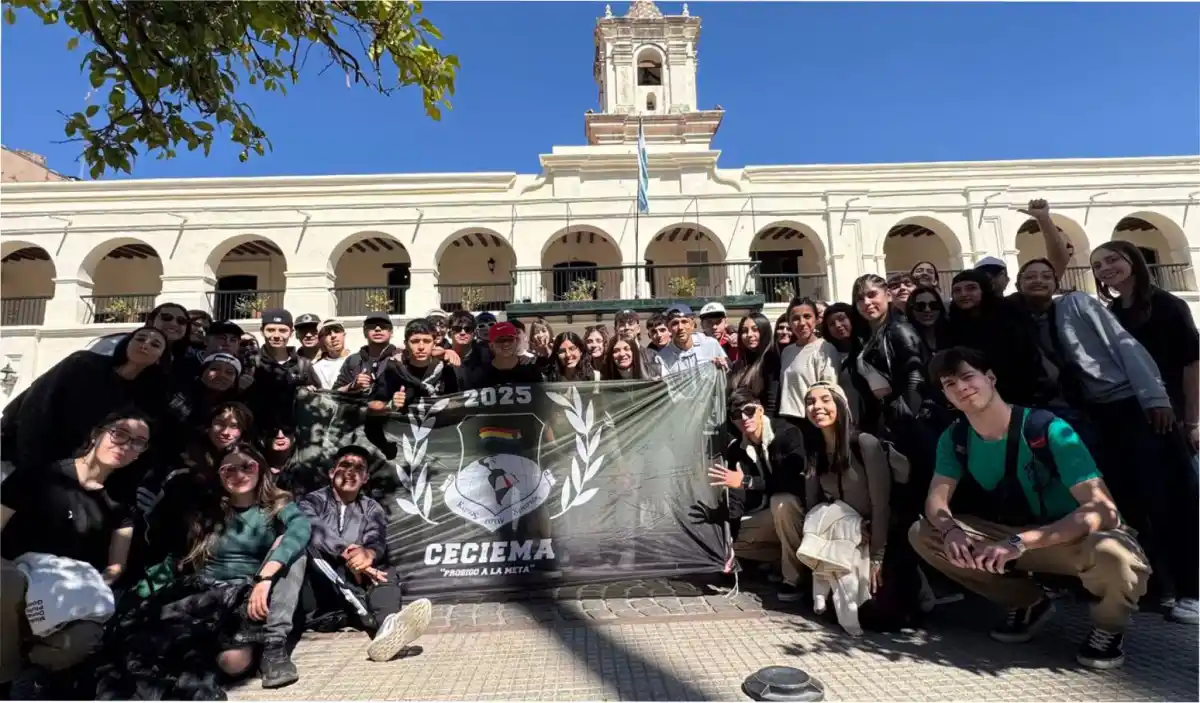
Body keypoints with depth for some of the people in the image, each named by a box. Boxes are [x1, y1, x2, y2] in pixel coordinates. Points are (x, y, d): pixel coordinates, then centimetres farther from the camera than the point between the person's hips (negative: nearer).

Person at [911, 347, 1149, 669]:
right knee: (922, 534, -13)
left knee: (1112, 555, -41)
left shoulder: (1048, 430, -24)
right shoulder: (954, 438, -8)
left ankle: (1108, 626, -2)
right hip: (1014, 535, 5)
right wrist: (951, 529, -34)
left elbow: (1103, 509, -30)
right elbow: (936, 499, -9)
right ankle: (1028, 603, 7)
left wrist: (1021, 543, -40)